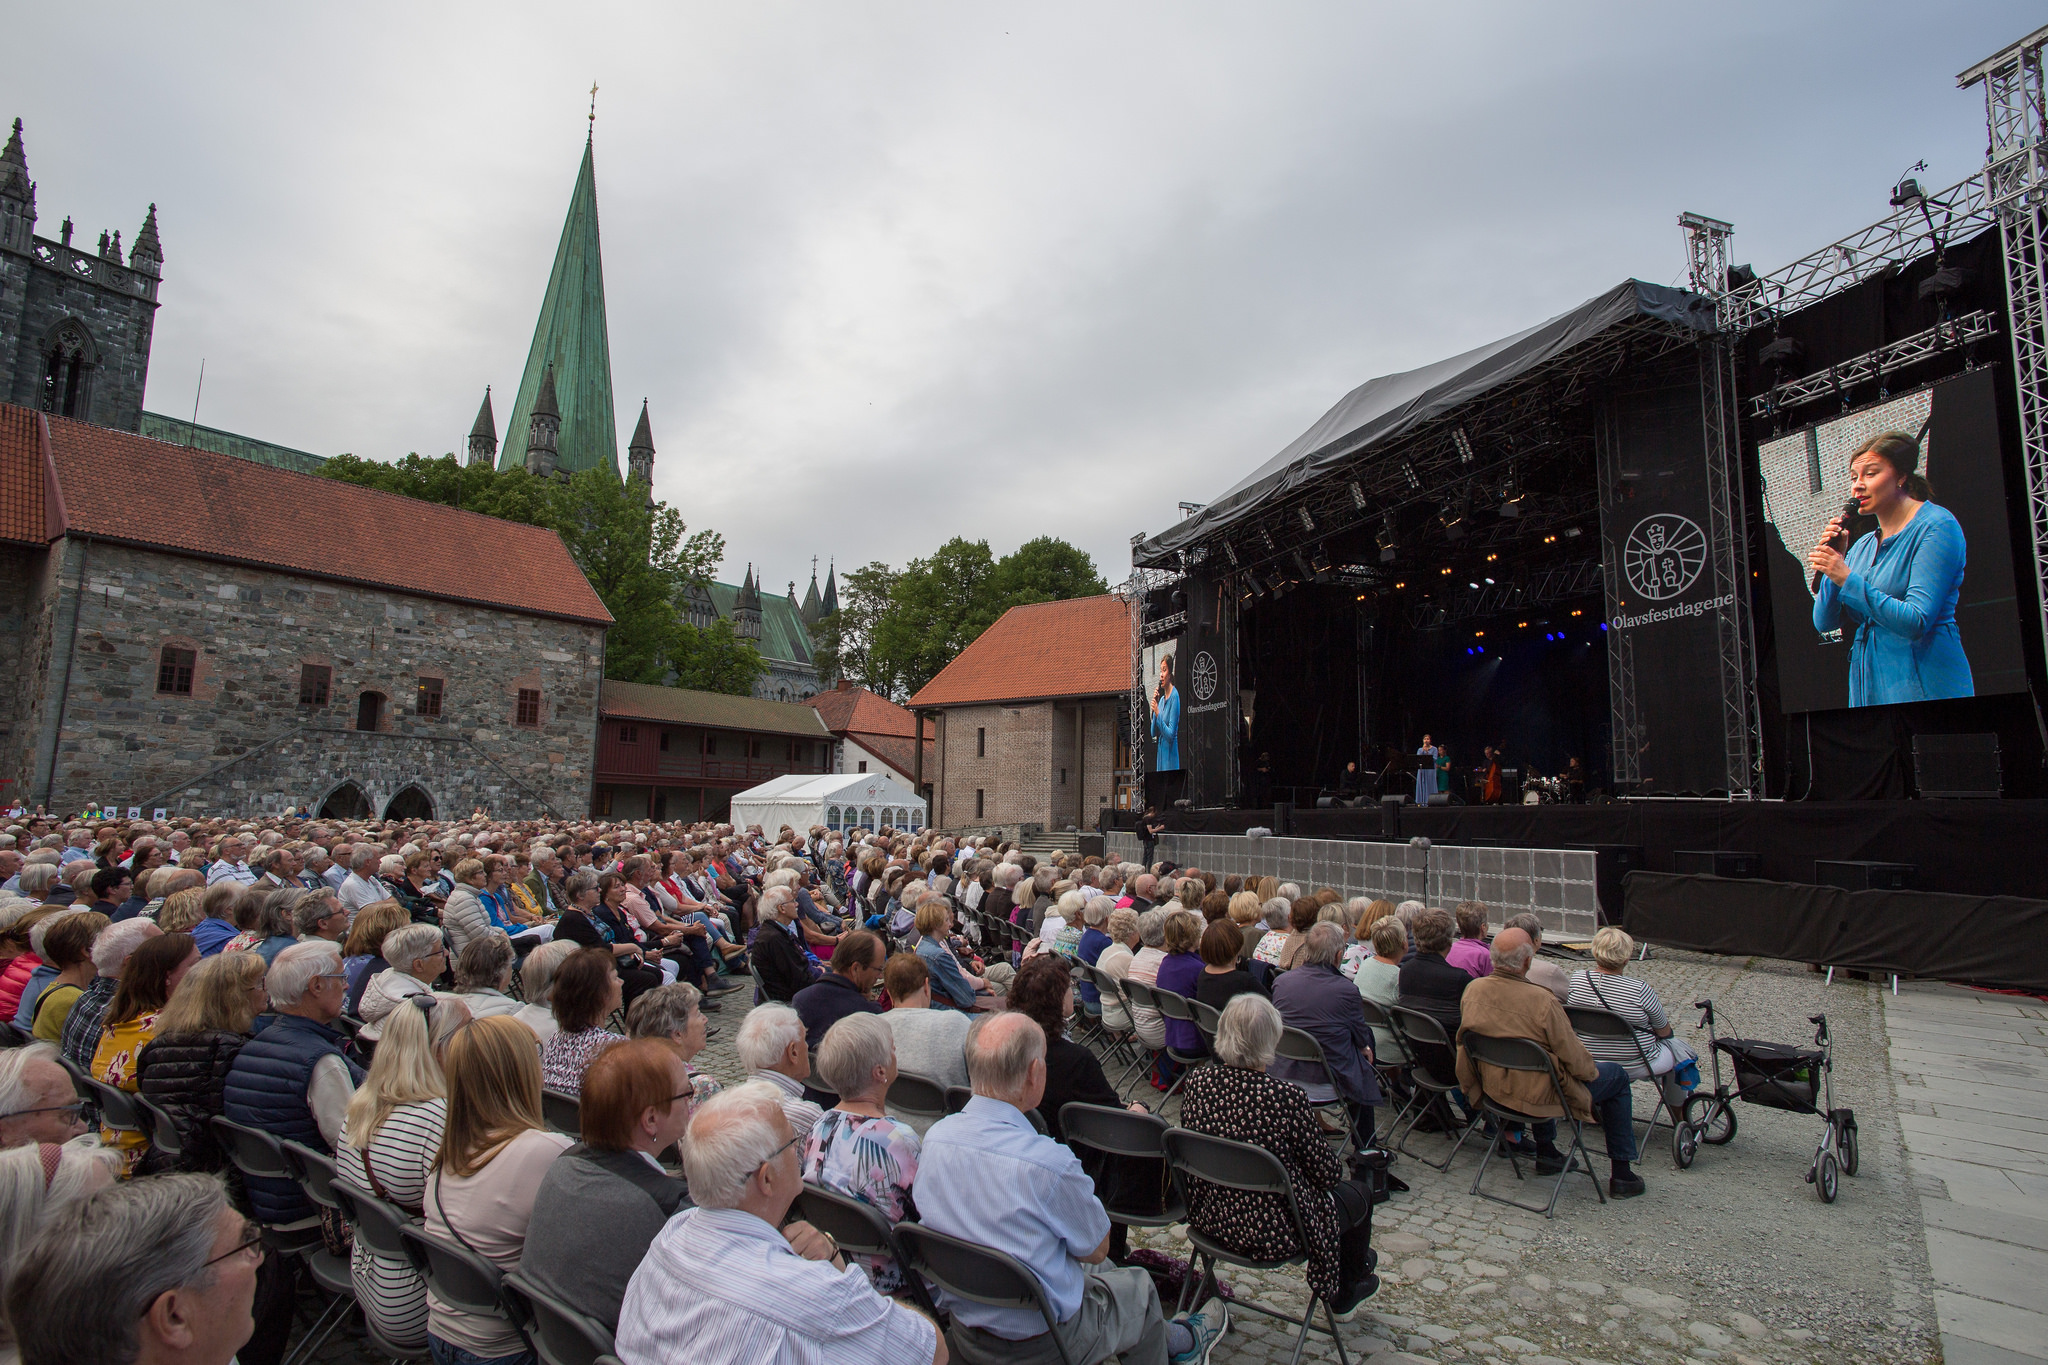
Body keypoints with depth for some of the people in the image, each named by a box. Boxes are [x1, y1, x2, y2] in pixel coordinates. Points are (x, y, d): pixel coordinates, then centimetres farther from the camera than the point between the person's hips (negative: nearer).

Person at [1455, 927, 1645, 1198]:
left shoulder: (1473, 989, -12)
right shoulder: (1541, 1000, -29)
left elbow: (1466, 1038, 3)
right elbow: (1573, 1057, -17)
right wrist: (1592, 1070, 6)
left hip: (1493, 1089, 6)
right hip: (1538, 1096, -5)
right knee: (1617, 1076, 18)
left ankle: (1546, 1153, 43)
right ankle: (1620, 1174, 24)